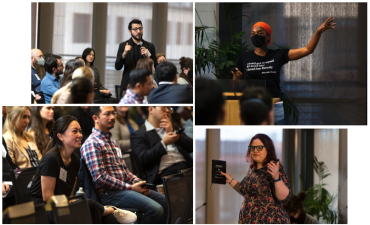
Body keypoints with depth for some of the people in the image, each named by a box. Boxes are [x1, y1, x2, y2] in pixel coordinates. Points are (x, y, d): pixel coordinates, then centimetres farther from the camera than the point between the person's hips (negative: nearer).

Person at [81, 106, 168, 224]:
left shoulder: (113, 142, 21)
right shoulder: (91, 143, -10)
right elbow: (100, 177, -18)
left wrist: (138, 182, 3)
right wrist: (130, 187, -16)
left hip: (125, 187, 10)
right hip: (109, 193, -10)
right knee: (156, 209, -25)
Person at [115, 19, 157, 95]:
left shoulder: (150, 46, 8)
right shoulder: (123, 45, 5)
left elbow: (155, 68, 6)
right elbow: (117, 67, -1)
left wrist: (148, 56, -11)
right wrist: (124, 54, -17)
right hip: (128, 85, -1)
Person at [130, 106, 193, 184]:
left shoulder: (174, 128, 29)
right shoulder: (138, 135, 10)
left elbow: (191, 147, 17)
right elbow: (143, 159, -5)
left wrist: (173, 133, 5)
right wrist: (164, 143, -14)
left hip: (187, 166, 5)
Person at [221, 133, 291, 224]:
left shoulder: (274, 168, -12)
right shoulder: (252, 168, 9)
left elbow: (284, 198, -19)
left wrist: (276, 178, -31)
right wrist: (230, 180, 16)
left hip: (270, 221, -7)